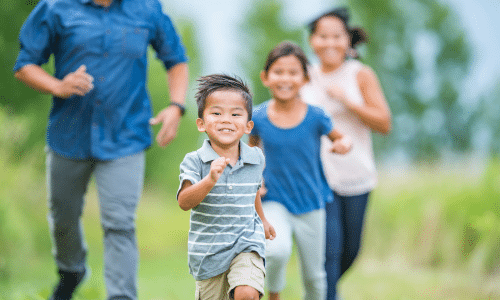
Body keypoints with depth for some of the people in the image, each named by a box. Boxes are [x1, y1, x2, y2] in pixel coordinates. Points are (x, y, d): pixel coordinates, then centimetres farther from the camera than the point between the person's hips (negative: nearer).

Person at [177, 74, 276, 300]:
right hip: (208, 248, -1)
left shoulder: (256, 159, -1)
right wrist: (211, 180, -40)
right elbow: (184, 202, -25)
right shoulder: (194, 161, -12)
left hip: (246, 242, 1)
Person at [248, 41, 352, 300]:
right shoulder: (258, 118, -7)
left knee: (314, 276, 10)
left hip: (311, 205, 1)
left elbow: (339, 138, 5)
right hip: (274, 202, -1)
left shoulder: (315, 117, -10)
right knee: (278, 250, -30)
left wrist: (343, 144, -19)